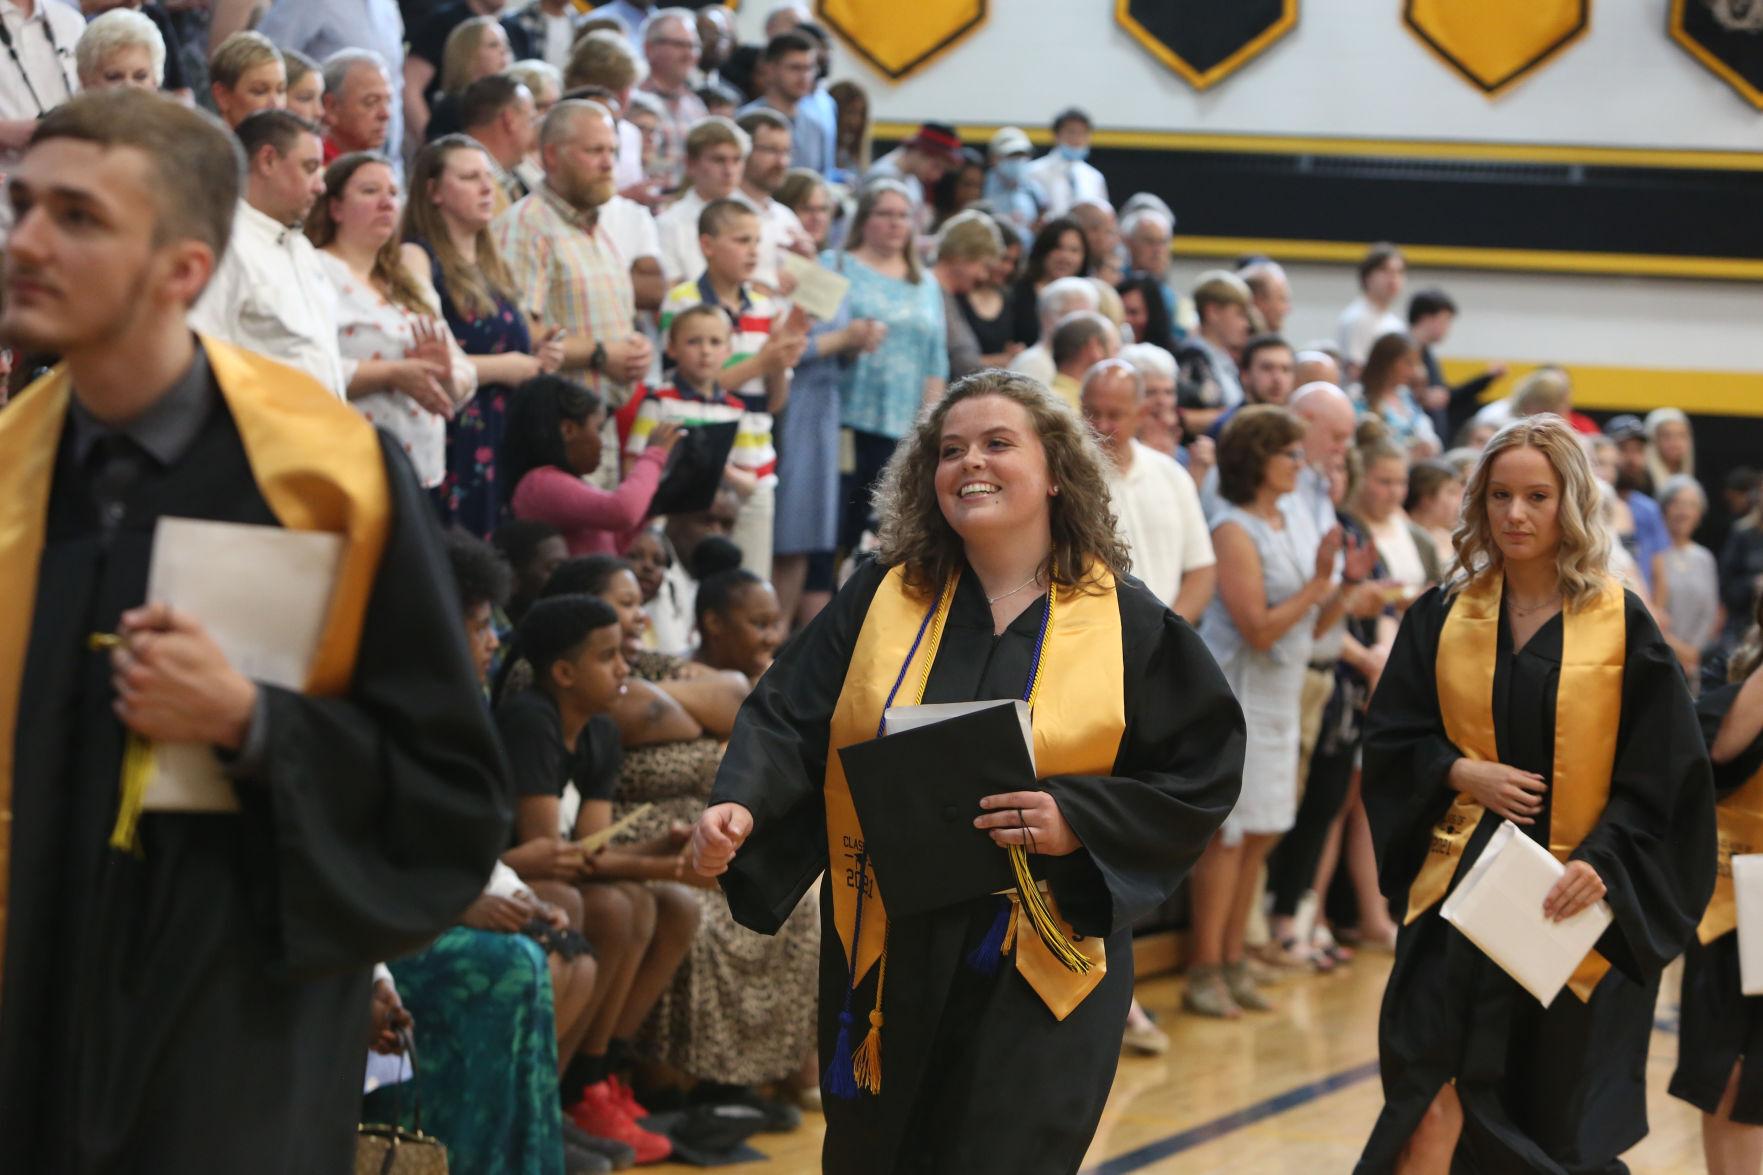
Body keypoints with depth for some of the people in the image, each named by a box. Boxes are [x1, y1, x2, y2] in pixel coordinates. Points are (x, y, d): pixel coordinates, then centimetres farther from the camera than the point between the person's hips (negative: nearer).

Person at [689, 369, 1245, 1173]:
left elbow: (1203, 776, -2)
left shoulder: (1127, 624, -2)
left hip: (1038, 970, -3)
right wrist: (741, 804, -22)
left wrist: (1078, 818, -17)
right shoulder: (879, 599, 4)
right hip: (885, 959, 3)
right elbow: (787, 719, -2)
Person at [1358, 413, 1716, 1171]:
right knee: (1436, 1106, -10)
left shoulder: (1621, 626, -4)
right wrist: (1459, 772, -11)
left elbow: (1661, 774, -5)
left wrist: (1603, 860, -18)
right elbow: (1389, 738, 8)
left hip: (1577, 908, -1)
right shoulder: (1443, 617, 4)